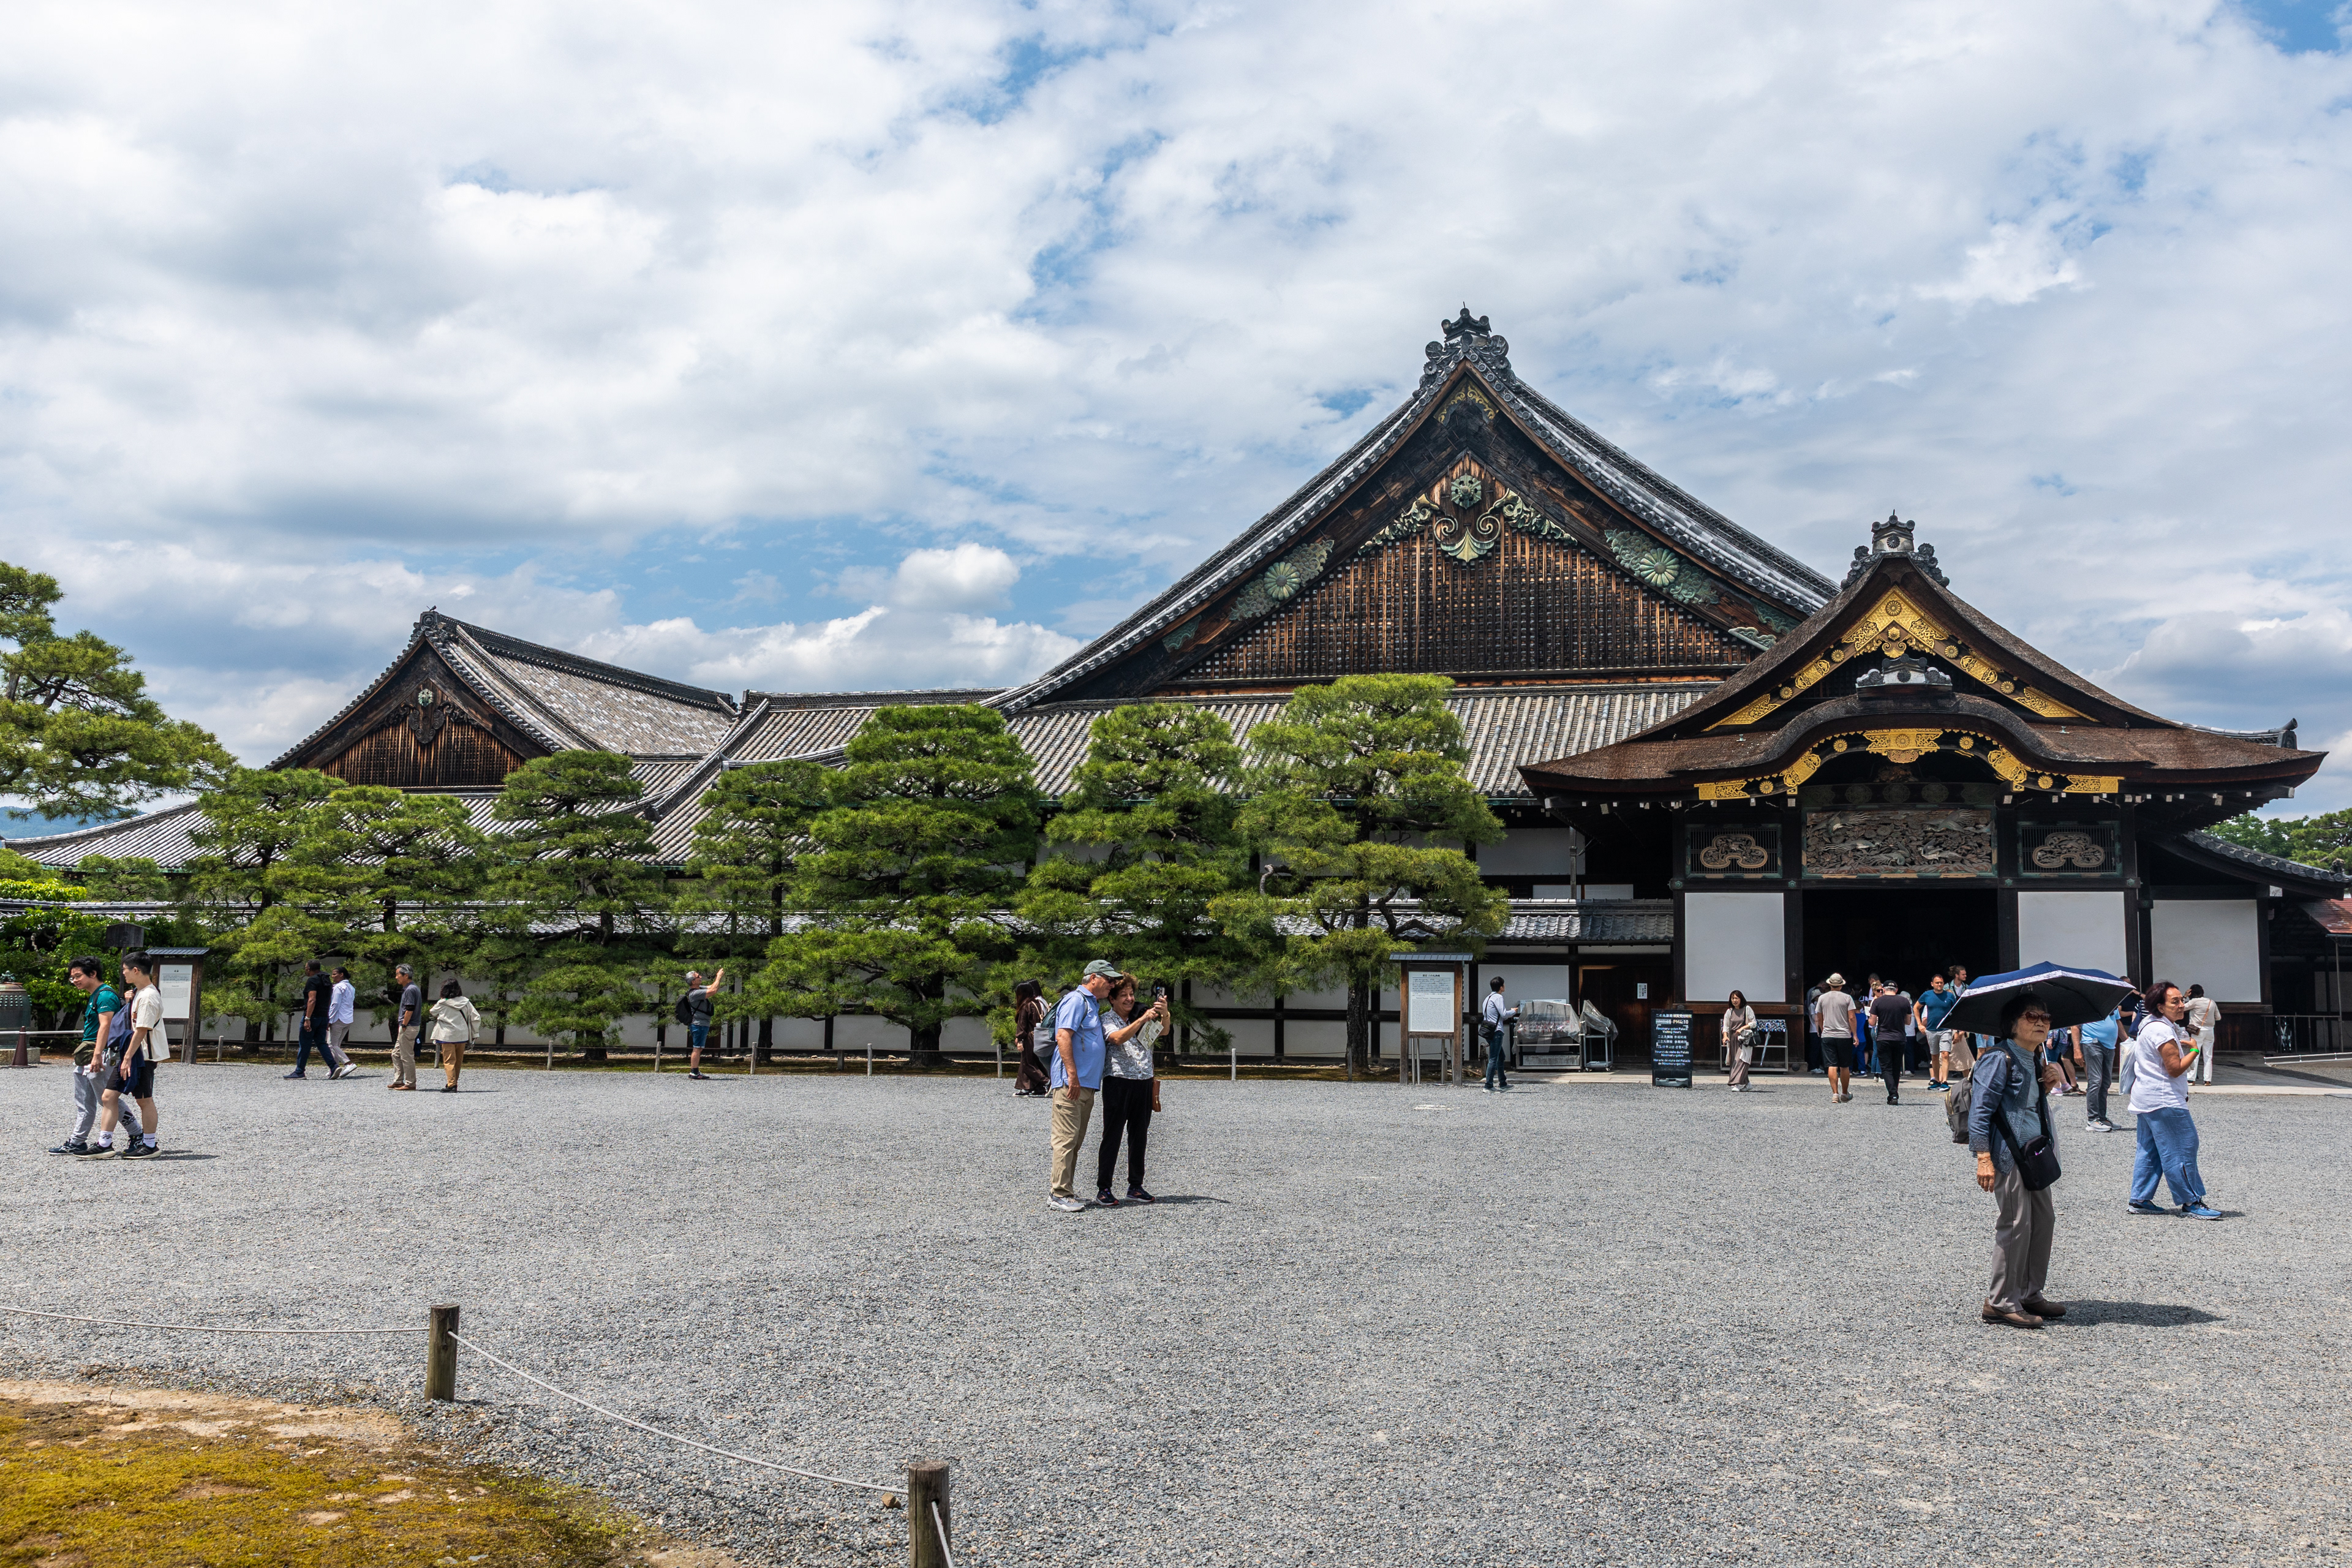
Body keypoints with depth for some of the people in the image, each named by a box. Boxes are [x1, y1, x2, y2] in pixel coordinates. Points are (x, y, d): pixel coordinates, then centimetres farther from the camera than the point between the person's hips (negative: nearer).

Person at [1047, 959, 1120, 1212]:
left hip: (1087, 1084, 10)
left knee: (1075, 1141, 12)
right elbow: (1063, 1036, -19)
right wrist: (1073, 1075, -23)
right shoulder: (1076, 1000, -9)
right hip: (1071, 1083, -10)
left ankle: (1066, 1192, 17)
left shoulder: (1094, 1004, 22)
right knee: (1066, 1139, -9)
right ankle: (1059, 1194, -8)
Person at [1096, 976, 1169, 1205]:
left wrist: (1164, 1013, -21)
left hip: (1144, 1083, 5)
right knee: (1112, 1136, -3)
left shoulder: (1140, 1018, 15)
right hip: (1118, 1082, -5)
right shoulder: (1107, 1020, 0)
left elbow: (1163, 1031, 0)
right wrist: (1143, 1019, -26)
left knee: (1139, 1136, 9)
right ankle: (1103, 1189, 1)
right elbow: (1118, 1038, -19)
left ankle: (1135, 1187, 17)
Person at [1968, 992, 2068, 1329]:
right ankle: (2001, 1302, 3)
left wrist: (2047, 1084, 6)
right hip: (2008, 1154, -9)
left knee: (2045, 1219, 12)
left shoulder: (2034, 1060, 14)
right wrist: (1984, 1158, -22)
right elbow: (1981, 1108, -17)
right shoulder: (2000, 1058, -13)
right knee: (2016, 1224, -7)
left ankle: (2029, 1294, 25)